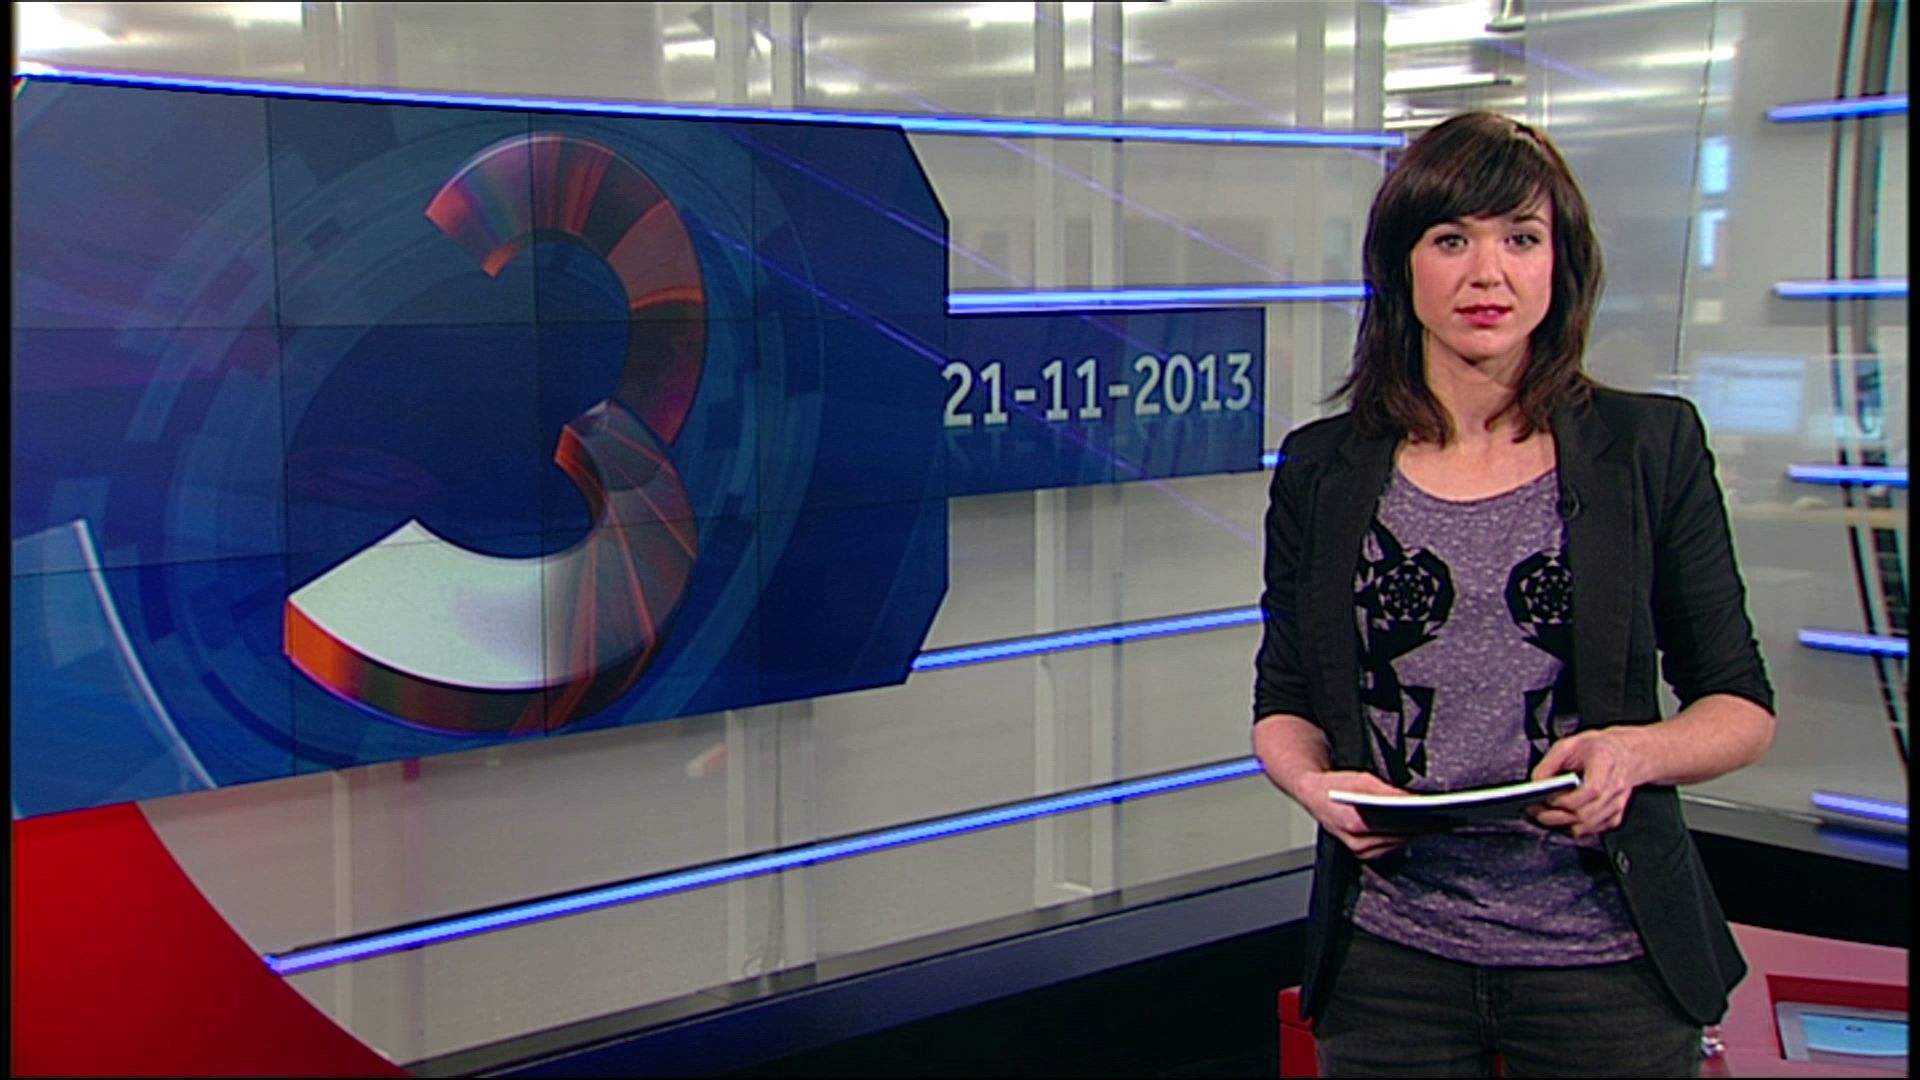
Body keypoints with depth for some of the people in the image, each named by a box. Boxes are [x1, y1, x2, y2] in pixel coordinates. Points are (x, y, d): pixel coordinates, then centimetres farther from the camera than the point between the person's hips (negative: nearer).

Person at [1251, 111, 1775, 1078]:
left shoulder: (1652, 448, 0)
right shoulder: (1322, 471, 4)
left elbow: (1743, 707, 3)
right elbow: (1284, 706, 10)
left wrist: (1637, 752, -17)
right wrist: (1315, 783, -11)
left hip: (1607, 961, -1)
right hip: (1389, 958, 1)